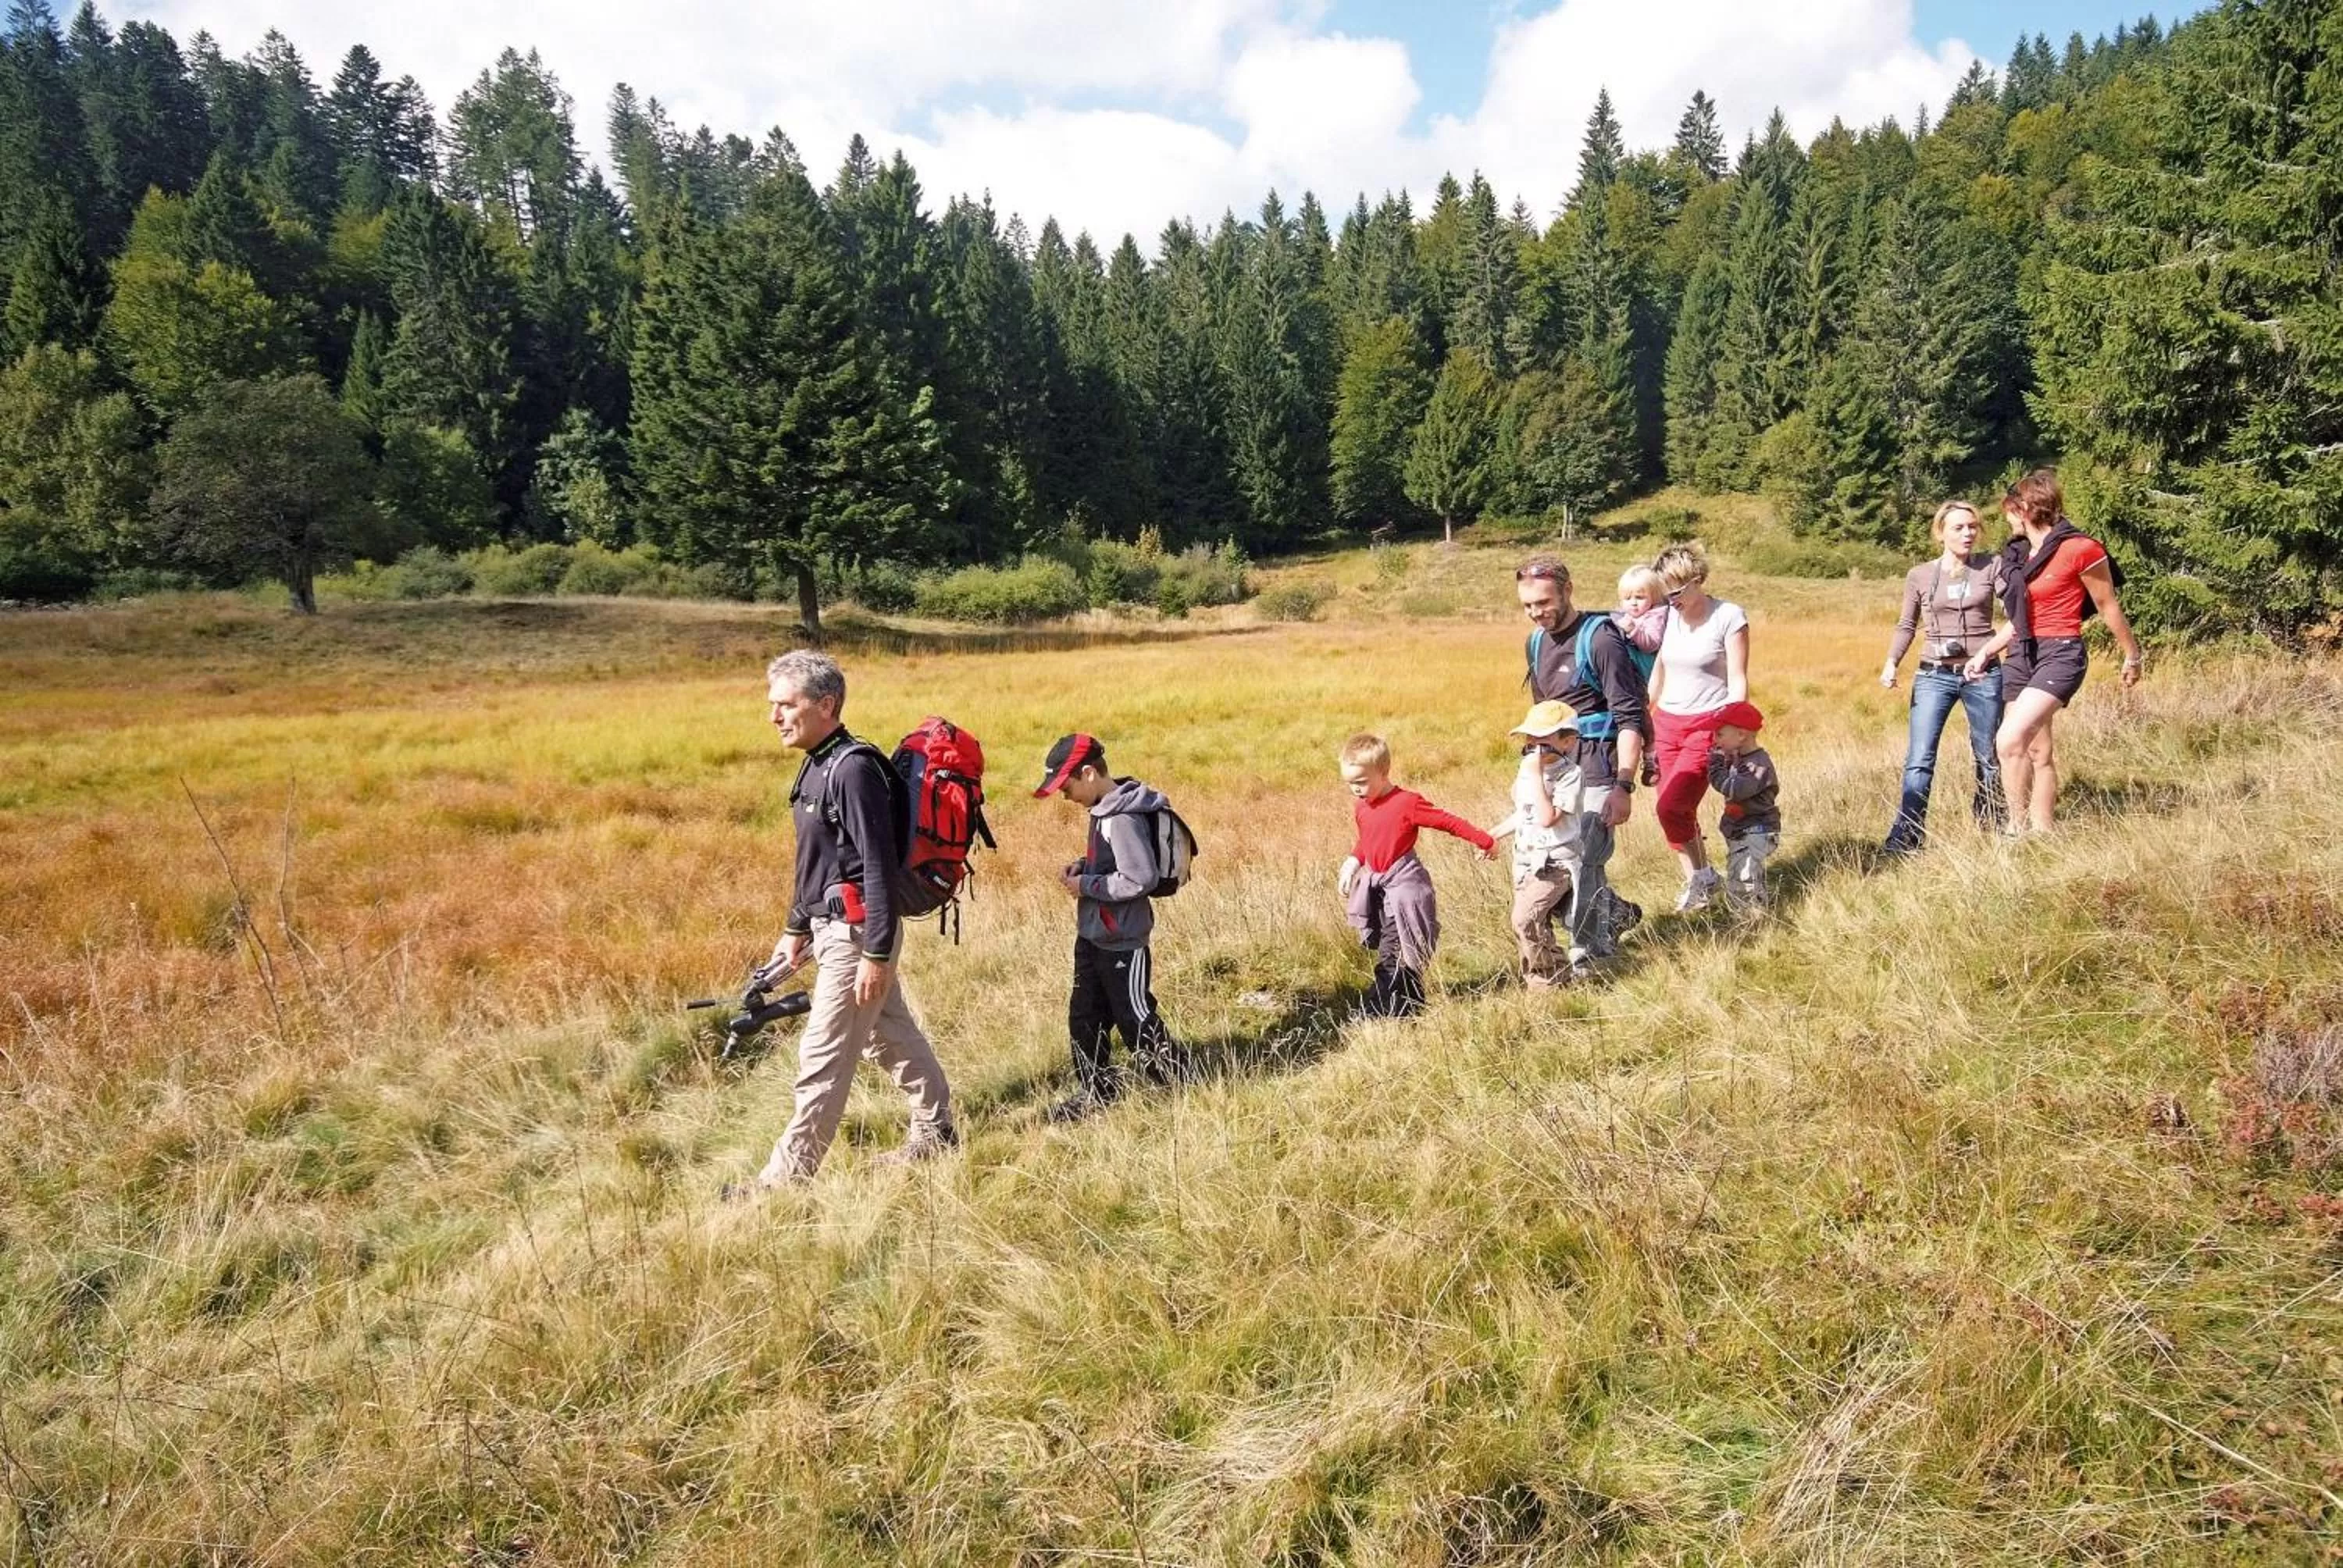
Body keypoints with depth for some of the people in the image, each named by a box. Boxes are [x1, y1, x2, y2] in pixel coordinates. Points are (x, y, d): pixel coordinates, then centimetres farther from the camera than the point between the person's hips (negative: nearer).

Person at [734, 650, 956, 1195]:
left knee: (823, 1058, -1)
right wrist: (795, 930, 23)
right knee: (893, 1035, 20)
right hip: (833, 927, 10)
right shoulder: (817, 766, 10)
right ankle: (935, 1133, 33)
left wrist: (877, 955, -23)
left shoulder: (853, 769, -20)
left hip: (856, 932, -10)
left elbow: (879, 867, -23)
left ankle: (789, 1173, 8)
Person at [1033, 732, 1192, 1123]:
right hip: (1092, 937, 9)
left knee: (1135, 1019, 4)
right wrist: (1080, 867, 1)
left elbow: (1140, 879, -28)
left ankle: (1178, 1084, 21)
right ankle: (1096, 1090, 29)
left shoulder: (1123, 818, -24)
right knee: (1084, 1017, 15)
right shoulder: (1102, 810, 6)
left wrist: (1086, 885, -19)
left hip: (1121, 942, -9)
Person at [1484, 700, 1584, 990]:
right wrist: (1493, 835, 22)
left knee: (1525, 918, -19)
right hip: (1525, 860, 8)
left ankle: (1554, 975, -3)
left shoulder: (1569, 775, -15)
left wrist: (1536, 776, -26)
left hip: (1554, 862, -8)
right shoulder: (1525, 772, 9)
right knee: (1536, 924, 13)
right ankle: (1536, 976, 26)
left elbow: (1547, 818, -27)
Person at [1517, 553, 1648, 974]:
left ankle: (1586, 959, 8)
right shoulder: (1537, 641, 10)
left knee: (1584, 862, -7)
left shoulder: (1600, 640, -15)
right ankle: (1615, 912, 33)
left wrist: (1624, 787, -22)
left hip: (1596, 769, -8)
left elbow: (1631, 718, -17)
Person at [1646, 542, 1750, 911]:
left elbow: (1738, 683, -9)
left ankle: (1703, 877, 6)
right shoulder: (1666, 617, 5)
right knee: (1680, 810, 6)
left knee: (1670, 806, -16)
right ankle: (1697, 881, 22)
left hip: (1708, 726, -5)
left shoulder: (1729, 617, -9)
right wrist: (1645, 725, 16)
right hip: (1667, 724, 5)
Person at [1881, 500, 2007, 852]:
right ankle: (1903, 840, -9)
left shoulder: (1992, 567, 3)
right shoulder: (1919, 576, 5)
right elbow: (1906, 626, 10)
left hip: (1983, 674, 1)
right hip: (1934, 675, -1)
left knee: (1989, 756, 11)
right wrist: (1891, 662, -4)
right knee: (1919, 760, -10)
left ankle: (1992, 829, 28)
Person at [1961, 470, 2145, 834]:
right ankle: (2042, 835, 15)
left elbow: (2109, 607, -1)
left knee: (2010, 740, -23)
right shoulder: (2018, 553, 12)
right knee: (2037, 752, 9)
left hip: (2060, 654, -8)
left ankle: (2017, 830, -15)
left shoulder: (2080, 549, -11)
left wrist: (2132, 656, 8)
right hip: (2021, 656, 8)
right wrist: (1986, 652, 14)